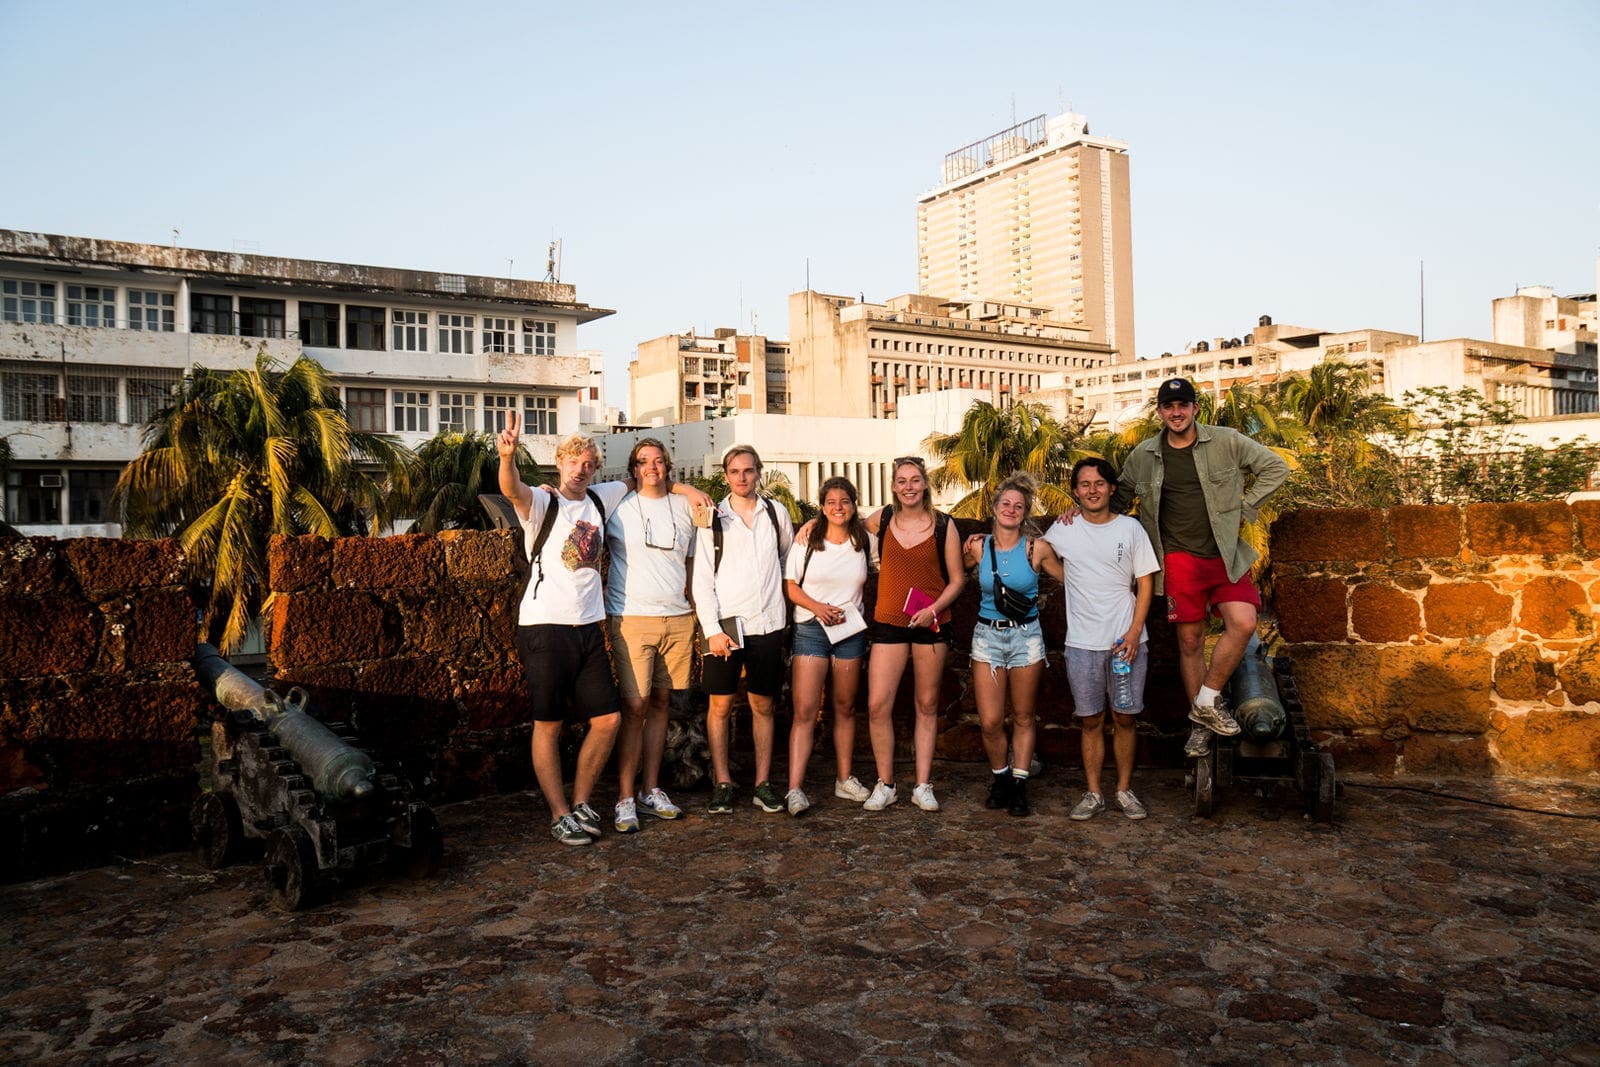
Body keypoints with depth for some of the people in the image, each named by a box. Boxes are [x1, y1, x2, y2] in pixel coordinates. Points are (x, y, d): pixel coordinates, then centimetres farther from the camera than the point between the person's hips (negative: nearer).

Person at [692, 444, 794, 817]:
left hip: (767, 623, 2)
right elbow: (702, 580, -2)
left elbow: (789, 558, 23)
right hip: (724, 624, -2)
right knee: (720, 704, -1)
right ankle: (722, 783, 9)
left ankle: (763, 783, 14)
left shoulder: (776, 513, 7)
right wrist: (712, 629, -10)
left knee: (763, 705, 6)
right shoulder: (713, 518, 1)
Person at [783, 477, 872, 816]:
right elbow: (790, 585, 1)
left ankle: (844, 780, 22)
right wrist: (817, 607, -15)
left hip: (851, 629, 3)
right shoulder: (808, 540, 0)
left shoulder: (865, 542, 5)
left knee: (845, 708, 11)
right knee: (804, 710, -10)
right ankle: (795, 789, -11)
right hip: (810, 629, -2)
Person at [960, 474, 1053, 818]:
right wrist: (966, 549, 2)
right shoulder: (978, 547, 0)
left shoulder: (1036, 548, -6)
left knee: (1022, 718, 8)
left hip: (1025, 636, -1)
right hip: (987, 635, 1)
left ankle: (1019, 787, 20)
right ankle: (1001, 779, 22)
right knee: (990, 721, -1)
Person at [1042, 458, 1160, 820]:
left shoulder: (1130, 528, 2)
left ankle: (1125, 789, 20)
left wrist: (1134, 633, -8)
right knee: (1090, 720, 6)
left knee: (1125, 718, 6)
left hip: (1127, 641, 0)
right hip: (1082, 644, 0)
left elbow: (1146, 582, 2)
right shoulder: (1063, 530, 3)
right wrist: (1071, 578, 6)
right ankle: (1094, 793, 16)